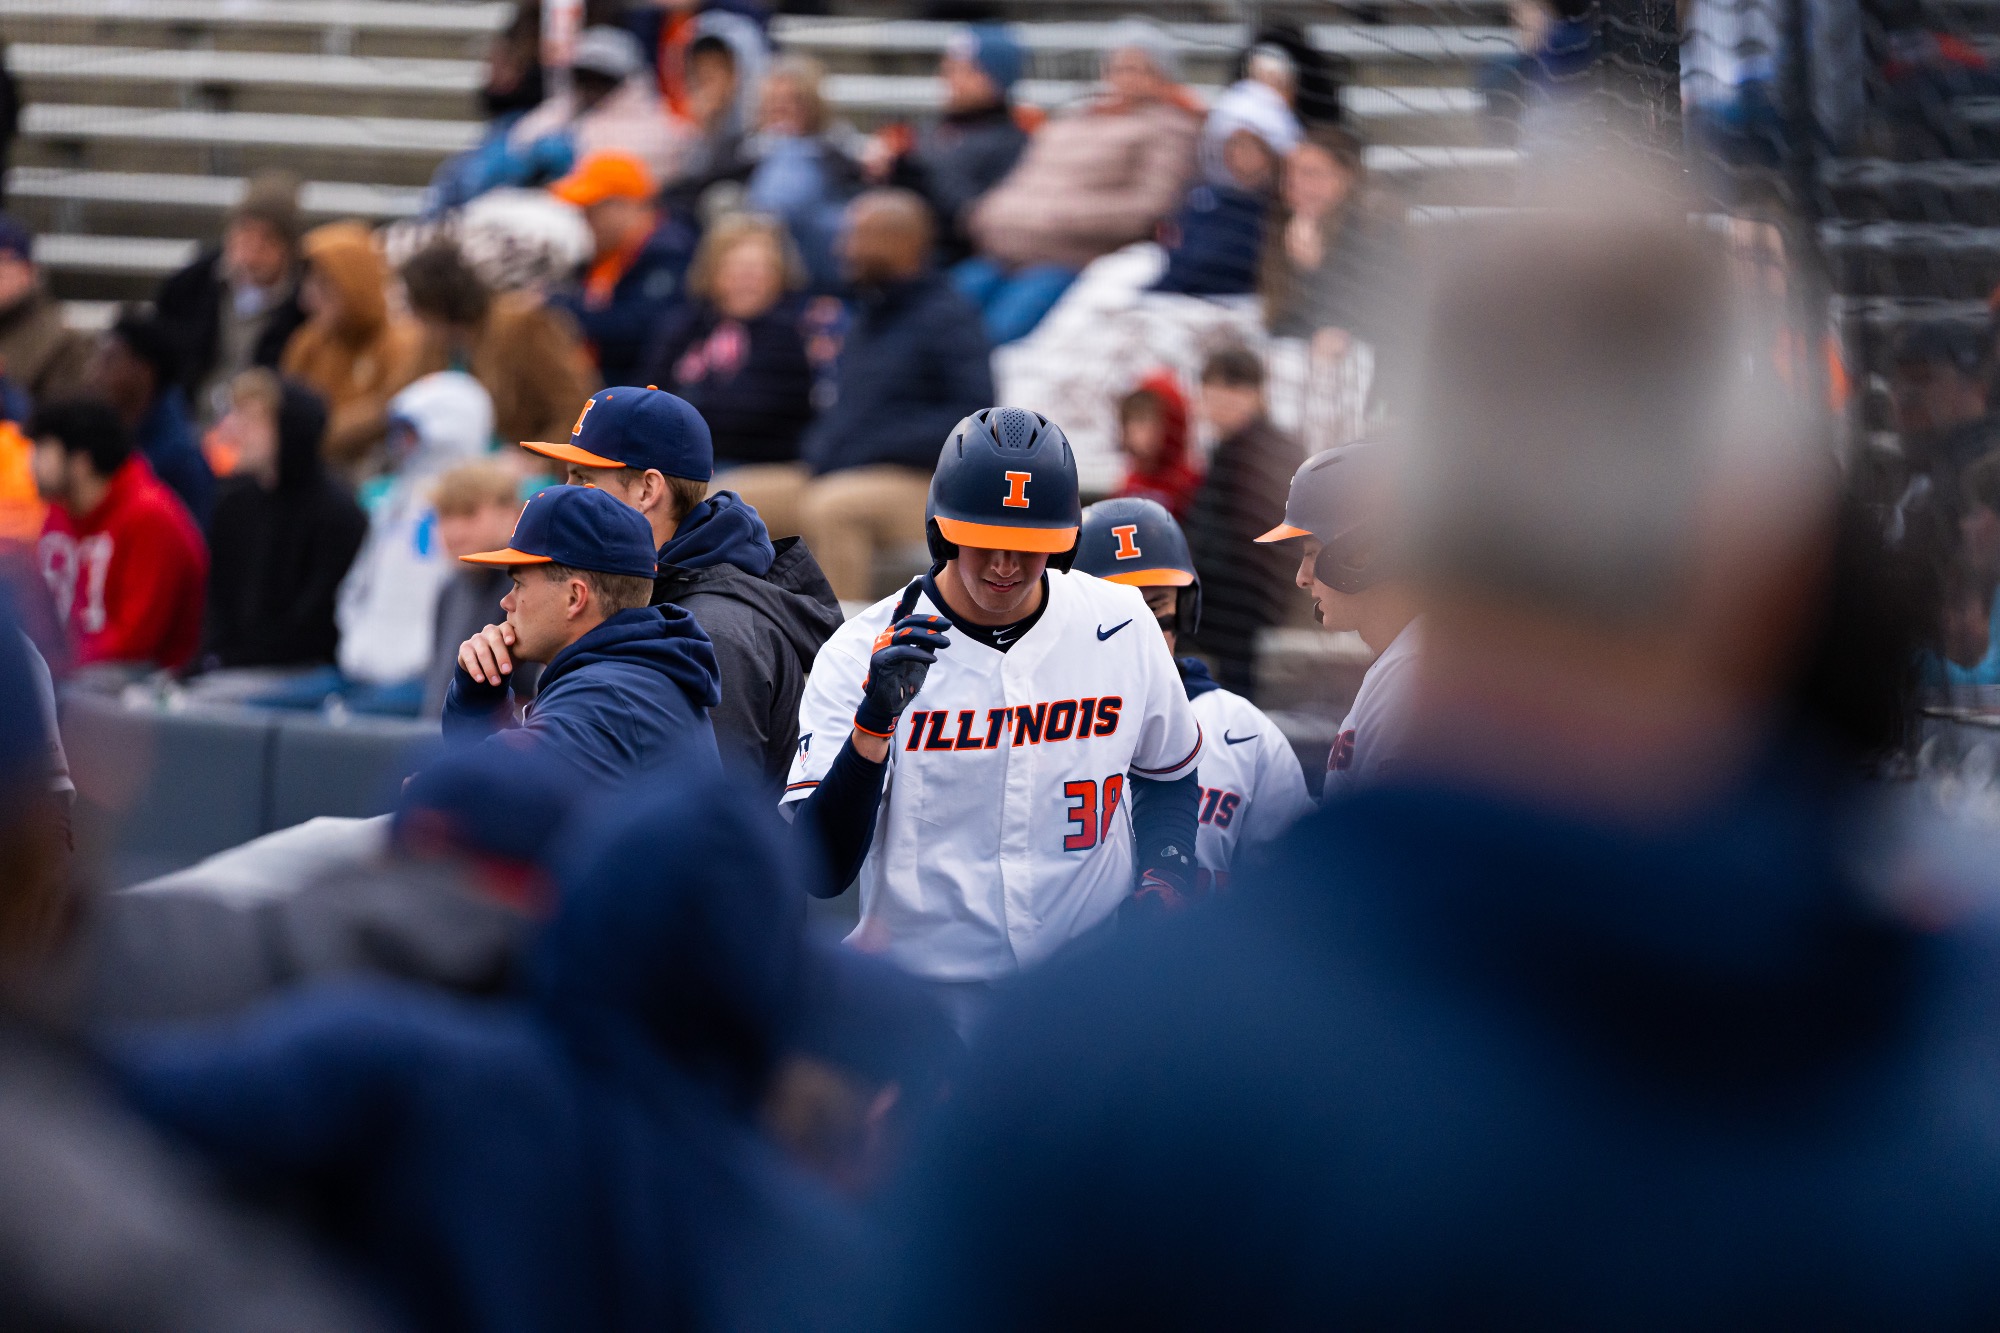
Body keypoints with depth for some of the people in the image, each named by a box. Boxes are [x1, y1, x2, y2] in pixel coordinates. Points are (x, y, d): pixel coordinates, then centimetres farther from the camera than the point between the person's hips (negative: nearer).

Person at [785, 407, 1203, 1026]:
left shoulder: (1120, 623, 2)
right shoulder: (857, 653, -8)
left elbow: (1169, 774, 22)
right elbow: (820, 870, -16)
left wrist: (1163, 877, 4)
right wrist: (875, 719, -28)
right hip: (925, 991, -2)